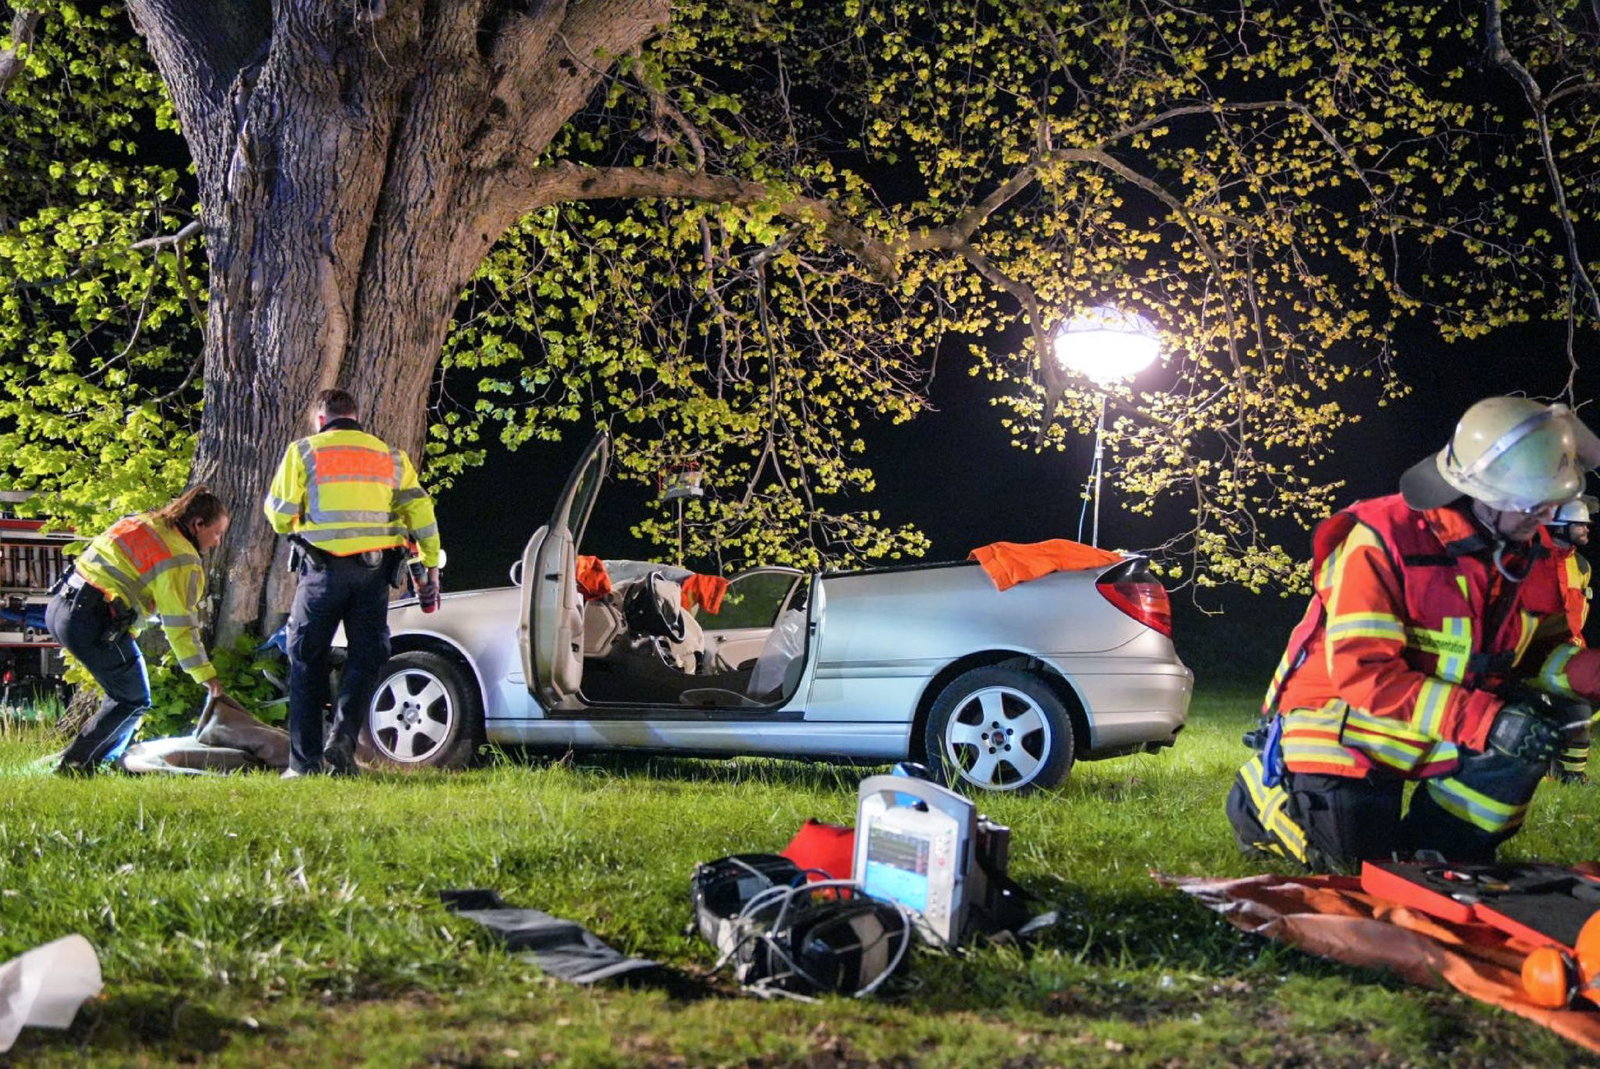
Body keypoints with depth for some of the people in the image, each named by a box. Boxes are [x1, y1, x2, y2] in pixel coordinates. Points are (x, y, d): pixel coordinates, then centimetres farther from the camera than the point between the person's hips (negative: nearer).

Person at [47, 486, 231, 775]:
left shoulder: (140, 523, 19)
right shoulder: (181, 559, -7)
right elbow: (180, 624, -7)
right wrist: (206, 675, 0)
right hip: (93, 621, -9)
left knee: (124, 691, 23)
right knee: (133, 701, 7)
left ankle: (107, 760, 25)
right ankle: (74, 765, 3)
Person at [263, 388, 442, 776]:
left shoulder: (303, 452, 5)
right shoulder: (390, 456, 14)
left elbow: (280, 514, 1)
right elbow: (420, 509, 7)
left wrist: (296, 526, 24)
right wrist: (431, 563, 11)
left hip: (323, 568, -2)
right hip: (375, 569, 2)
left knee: (307, 660, 7)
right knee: (365, 657, 9)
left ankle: (305, 759, 5)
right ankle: (343, 737, -9)